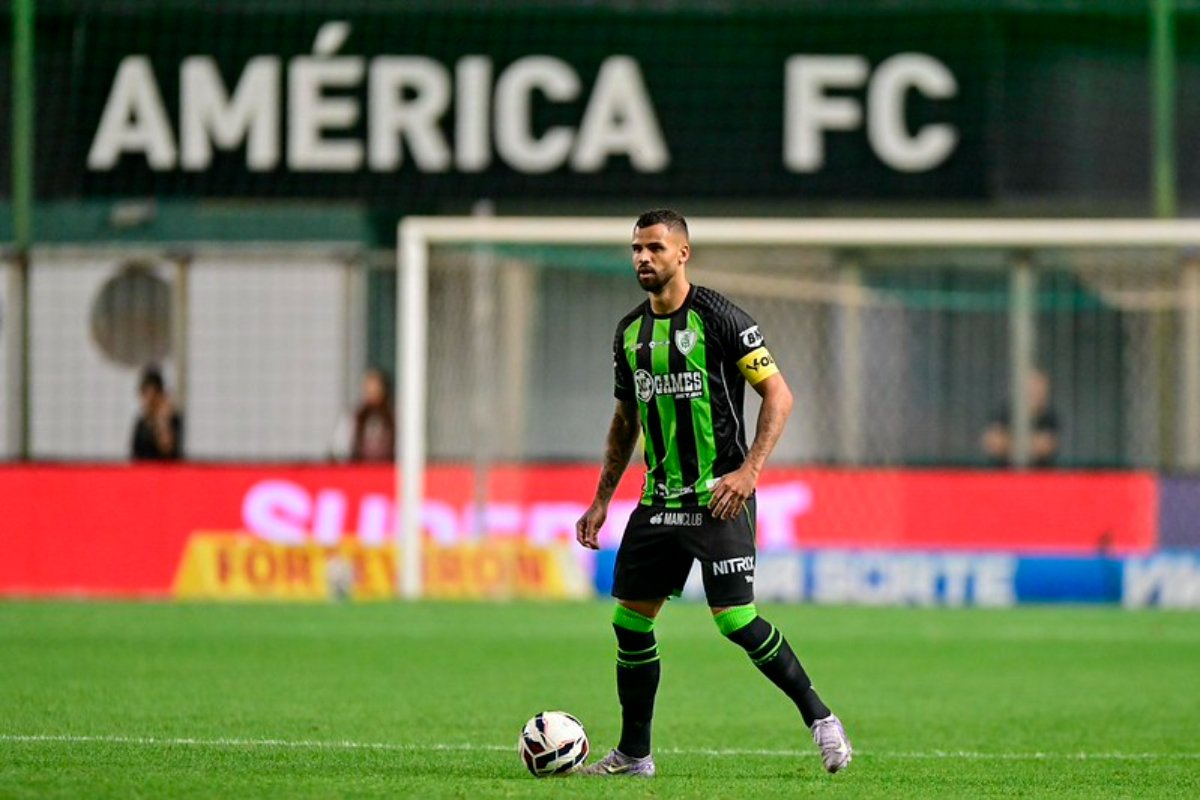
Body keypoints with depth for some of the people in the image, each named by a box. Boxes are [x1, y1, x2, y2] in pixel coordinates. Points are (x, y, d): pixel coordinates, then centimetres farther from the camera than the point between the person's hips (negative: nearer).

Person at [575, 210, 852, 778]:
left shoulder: (717, 318, -10)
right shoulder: (630, 332, 11)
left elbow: (778, 394, -10)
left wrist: (749, 469, -21)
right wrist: (602, 499, 18)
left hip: (719, 497, -7)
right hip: (659, 498, 7)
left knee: (734, 619, -14)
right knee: (629, 619, 5)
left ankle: (819, 718, 1)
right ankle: (633, 753, 16)